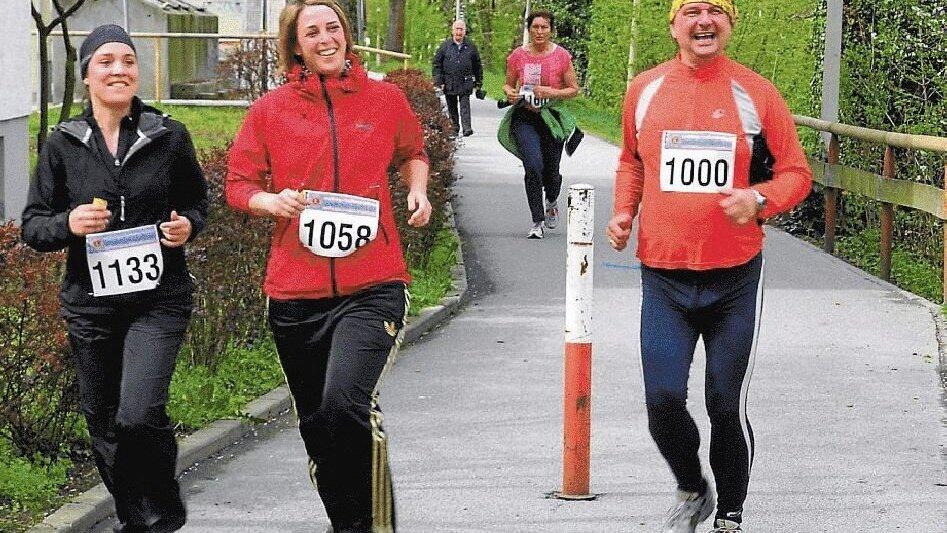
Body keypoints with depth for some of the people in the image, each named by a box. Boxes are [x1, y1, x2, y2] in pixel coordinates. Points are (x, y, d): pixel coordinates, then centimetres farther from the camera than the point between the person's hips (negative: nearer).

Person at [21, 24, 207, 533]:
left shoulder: (169, 136, 1)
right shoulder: (62, 144, 2)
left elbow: (197, 201, 16)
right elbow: (32, 226, 5)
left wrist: (188, 225, -6)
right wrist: (68, 224, -16)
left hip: (159, 299, -2)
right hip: (91, 301, 2)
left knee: (138, 415, -18)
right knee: (104, 426, 11)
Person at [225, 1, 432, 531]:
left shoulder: (386, 99, 5)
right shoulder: (271, 110, 4)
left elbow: (412, 151, 24)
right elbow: (238, 183, 9)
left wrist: (418, 189, 5)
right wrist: (274, 202, -11)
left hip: (372, 287, -2)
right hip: (296, 291, 3)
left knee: (346, 403, -25)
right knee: (317, 427, 12)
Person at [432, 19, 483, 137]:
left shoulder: (470, 46, 6)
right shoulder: (445, 45, 4)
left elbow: (477, 65, 14)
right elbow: (436, 64, 6)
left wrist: (478, 82, 12)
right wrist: (438, 81, -2)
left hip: (465, 84, -1)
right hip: (449, 83, 1)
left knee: (465, 105, -11)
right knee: (452, 107, 9)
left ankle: (467, 127, -17)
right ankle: (454, 127, 20)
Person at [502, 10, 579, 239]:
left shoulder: (562, 56, -3)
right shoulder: (518, 56, 0)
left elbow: (574, 89, 2)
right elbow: (508, 84, 13)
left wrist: (552, 93, -15)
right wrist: (510, 93, -11)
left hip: (552, 117, 0)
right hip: (525, 118, 0)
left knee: (551, 171, 7)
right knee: (533, 166, -17)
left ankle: (551, 203, 44)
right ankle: (537, 221, -5)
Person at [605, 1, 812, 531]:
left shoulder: (756, 92, -2)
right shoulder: (645, 90, 4)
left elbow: (796, 173, 2)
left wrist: (758, 199, -18)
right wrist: (625, 211, 3)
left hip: (736, 278, -1)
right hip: (664, 277, 1)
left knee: (727, 407, 5)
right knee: (663, 400, -6)